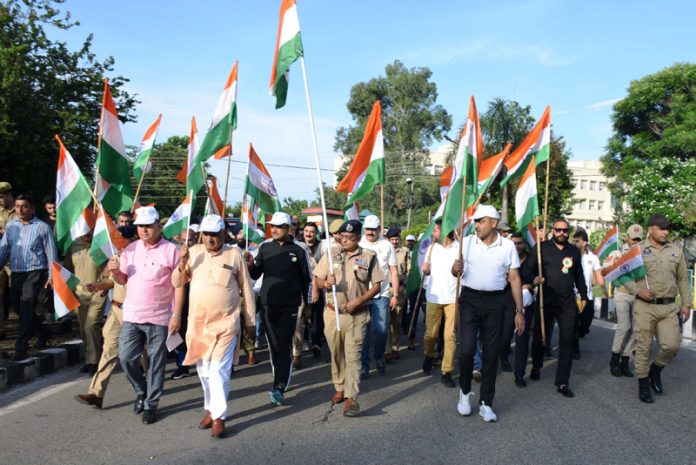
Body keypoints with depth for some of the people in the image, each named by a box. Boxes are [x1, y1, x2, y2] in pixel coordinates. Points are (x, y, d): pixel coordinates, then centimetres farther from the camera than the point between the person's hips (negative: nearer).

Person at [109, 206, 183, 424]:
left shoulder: (171, 250, -7)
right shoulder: (130, 249, 7)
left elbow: (178, 285, -7)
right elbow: (122, 280, 13)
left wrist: (177, 315, -11)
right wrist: (114, 271, -9)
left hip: (159, 318, -4)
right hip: (131, 316, 4)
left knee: (156, 362, 6)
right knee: (126, 357, 3)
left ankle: (151, 404, 21)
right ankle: (141, 391, 29)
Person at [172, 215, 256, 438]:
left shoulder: (234, 254, -4)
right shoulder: (194, 252, 2)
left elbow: (247, 289, 1)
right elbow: (177, 283, 5)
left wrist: (250, 320, 3)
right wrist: (182, 262, -14)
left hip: (226, 323, -3)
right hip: (198, 322, 4)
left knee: (219, 370, -7)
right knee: (204, 370, 13)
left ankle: (219, 416, 4)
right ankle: (211, 408, 30)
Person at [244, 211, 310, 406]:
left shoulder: (298, 251, -1)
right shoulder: (265, 247, 5)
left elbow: (305, 279, 6)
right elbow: (256, 274, 6)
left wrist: (307, 303, 8)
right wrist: (251, 265, -15)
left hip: (289, 306, -3)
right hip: (268, 304, 3)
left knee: (284, 347, -5)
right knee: (273, 345, 11)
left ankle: (279, 387, -5)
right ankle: (282, 380, 26)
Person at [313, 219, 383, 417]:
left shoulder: (369, 256, -3)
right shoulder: (331, 254, 2)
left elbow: (376, 286, -2)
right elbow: (318, 281, 4)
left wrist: (357, 302, -14)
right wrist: (326, 283, -20)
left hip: (357, 315, -2)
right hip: (333, 313, 3)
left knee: (353, 356, -5)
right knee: (336, 354, 13)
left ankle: (351, 397, -3)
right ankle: (340, 388, 30)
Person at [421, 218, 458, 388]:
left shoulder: (460, 248, -5)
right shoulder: (432, 248, 8)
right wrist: (425, 270, -6)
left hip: (452, 297, -3)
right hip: (433, 297, 3)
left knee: (450, 336, -1)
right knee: (430, 334, 9)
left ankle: (447, 372, 7)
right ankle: (429, 356, 38)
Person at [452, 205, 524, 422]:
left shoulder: (508, 246, 0)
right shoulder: (467, 242, 1)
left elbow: (515, 279, 3)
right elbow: (456, 270, 7)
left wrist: (519, 311, 0)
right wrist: (456, 269, -19)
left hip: (495, 302, 0)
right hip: (470, 300, 0)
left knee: (491, 354, 7)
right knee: (467, 350, -8)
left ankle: (486, 403, 19)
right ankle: (465, 391, 19)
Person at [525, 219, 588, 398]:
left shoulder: (574, 250, 12)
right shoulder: (541, 247, -1)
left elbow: (579, 275, 21)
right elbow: (528, 269, -3)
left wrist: (583, 295, 20)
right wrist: (534, 278, -23)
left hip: (568, 302, 3)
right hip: (545, 301, -3)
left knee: (567, 341, -1)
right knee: (540, 336, 9)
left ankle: (562, 382, 5)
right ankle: (536, 367, 36)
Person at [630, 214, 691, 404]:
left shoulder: (676, 250, 9)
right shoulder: (637, 250, -2)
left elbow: (683, 279, 14)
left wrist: (686, 305, 11)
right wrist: (638, 290, -17)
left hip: (669, 307, 3)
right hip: (644, 306, -3)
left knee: (671, 345, -4)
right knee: (643, 347, 3)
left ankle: (655, 370, 26)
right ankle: (643, 384, 17)